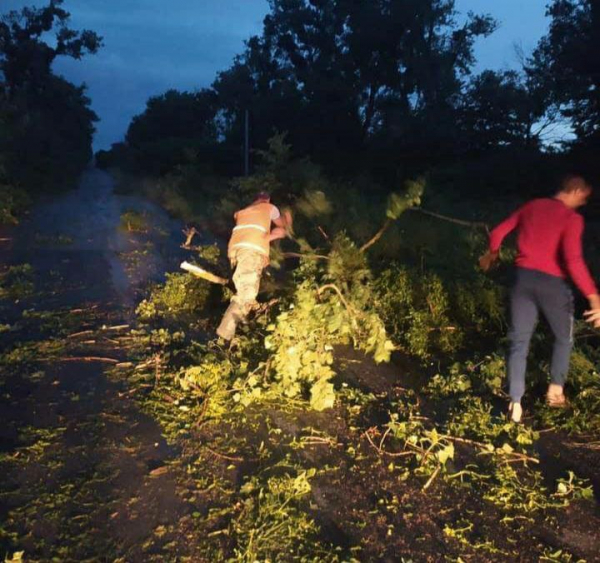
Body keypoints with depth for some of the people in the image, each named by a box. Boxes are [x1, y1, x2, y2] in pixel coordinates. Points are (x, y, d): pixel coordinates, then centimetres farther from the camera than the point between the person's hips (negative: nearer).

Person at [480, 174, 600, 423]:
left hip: (524, 278, 4)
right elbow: (573, 261, -22)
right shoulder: (572, 218, -9)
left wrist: (493, 254, 35)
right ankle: (555, 390, 25)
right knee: (564, 338, 22)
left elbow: (498, 233, 15)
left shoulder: (532, 206, 8)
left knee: (519, 342, 7)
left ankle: (515, 403, 6)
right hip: (552, 282, -4)